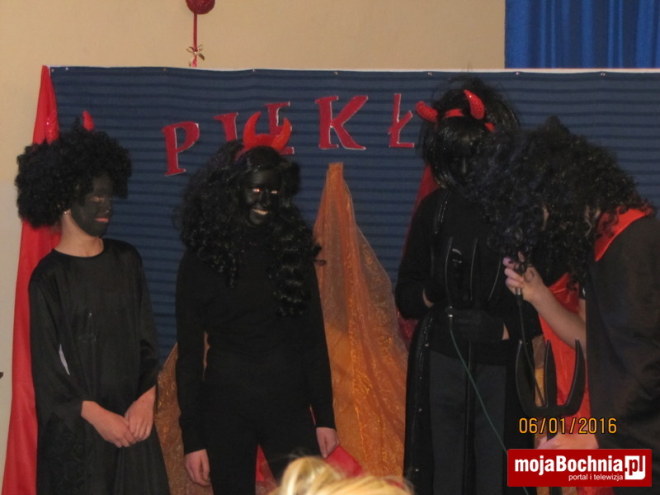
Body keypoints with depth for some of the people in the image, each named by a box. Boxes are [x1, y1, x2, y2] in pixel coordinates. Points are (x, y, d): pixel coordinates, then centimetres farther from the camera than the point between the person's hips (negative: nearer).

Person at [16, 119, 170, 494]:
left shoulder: (126, 260, 6)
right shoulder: (49, 277, -7)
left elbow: (147, 338, 8)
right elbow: (47, 365, -6)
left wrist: (146, 398, -6)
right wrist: (96, 415, -11)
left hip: (133, 421, 4)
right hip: (77, 430, -4)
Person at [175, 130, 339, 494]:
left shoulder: (292, 247, 4)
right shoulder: (203, 259, 1)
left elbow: (313, 339, 8)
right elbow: (189, 354, 1)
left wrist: (325, 416, 2)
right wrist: (192, 438, -4)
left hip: (288, 403, 1)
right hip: (225, 407, -1)